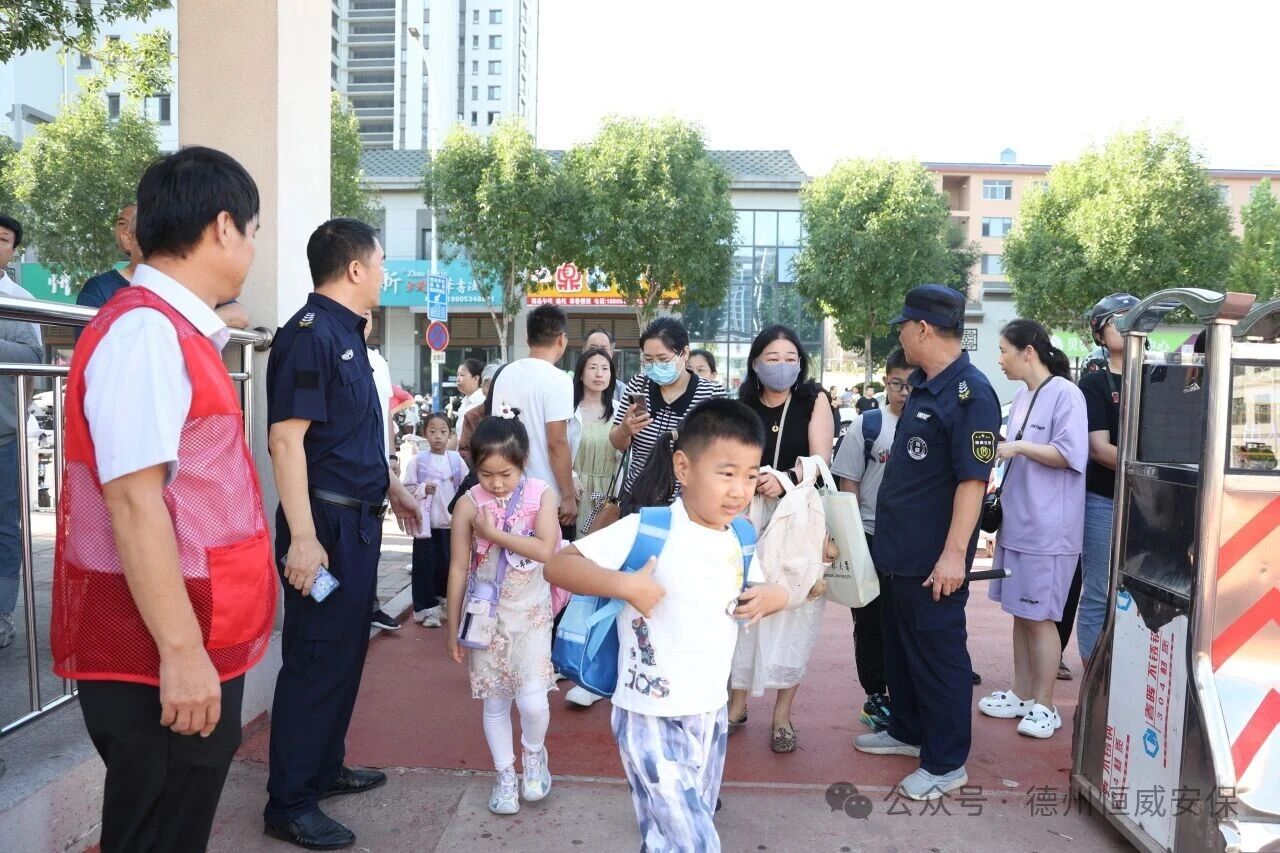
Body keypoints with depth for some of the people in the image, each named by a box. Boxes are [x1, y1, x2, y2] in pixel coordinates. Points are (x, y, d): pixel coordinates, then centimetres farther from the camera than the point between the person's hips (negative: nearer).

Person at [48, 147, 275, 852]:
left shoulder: (173, 330, 11)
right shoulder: (146, 331, -18)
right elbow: (133, 499, -24)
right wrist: (179, 651, -23)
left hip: (196, 643, 9)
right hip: (161, 656, -9)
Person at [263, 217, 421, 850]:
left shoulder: (347, 334, 13)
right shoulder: (309, 334, -17)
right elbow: (286, 439, -23)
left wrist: (389, 487, 27)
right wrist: (302, 538, -27)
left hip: (358, 519, 10)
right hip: (326, 522, -10)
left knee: (346, 652, 18)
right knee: (315, 660, 0)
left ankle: (324, 768, 34)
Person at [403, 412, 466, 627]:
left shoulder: (456, 459, 2)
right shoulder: (418, 460, -3)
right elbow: (406, 488, -1)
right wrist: (422, 489, -18)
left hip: (451, 522, 2)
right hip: (426, 523, -2)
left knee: (448, 564, 11)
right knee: (425, 567, 1)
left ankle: (440, 599, 30)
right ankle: (426, 609, 9)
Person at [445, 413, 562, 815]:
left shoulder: (541, 495, -9)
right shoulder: (468, 504, -8)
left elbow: (545, 549, -22)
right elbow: (459, 567, -2)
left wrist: (492, 533, -20)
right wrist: (453, 626, 1)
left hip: (531, 615, -1)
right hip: (486, 615, 1)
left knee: (532, 700, -8)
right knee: (495, 702, 10)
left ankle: (533, 752, 24)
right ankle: (504, 774, 29)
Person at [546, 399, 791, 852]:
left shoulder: (739, 541, 1)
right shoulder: (647, 529, -19)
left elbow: (765, 589, 17)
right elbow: (558, 564, -19)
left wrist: (771, 596, -5)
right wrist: (625, 584, -32)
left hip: (712, 716, 7)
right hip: (653, 721, -7)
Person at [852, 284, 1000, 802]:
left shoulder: (970, 393, -18)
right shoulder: (922, 386, 11)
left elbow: (972, 478, -24)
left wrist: (954, 552, -26)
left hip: (932, 560, -10)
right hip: (896, 549, 10)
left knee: (938, 654, 3)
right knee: (899, 647, 20)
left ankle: (946, 764, 17)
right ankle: (906, 731, 38)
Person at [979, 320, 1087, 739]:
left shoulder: (1065, 394, -11)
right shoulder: (1022, 395, 11)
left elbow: (1071, 456, -17)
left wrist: (1019, 446, -21)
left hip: (1048, 527, -8)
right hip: (1017, 520, 8)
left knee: (1039, 617, 0)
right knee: (1020, 612, 14)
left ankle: (1044, 706, 13)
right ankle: (1022, 694, 26)